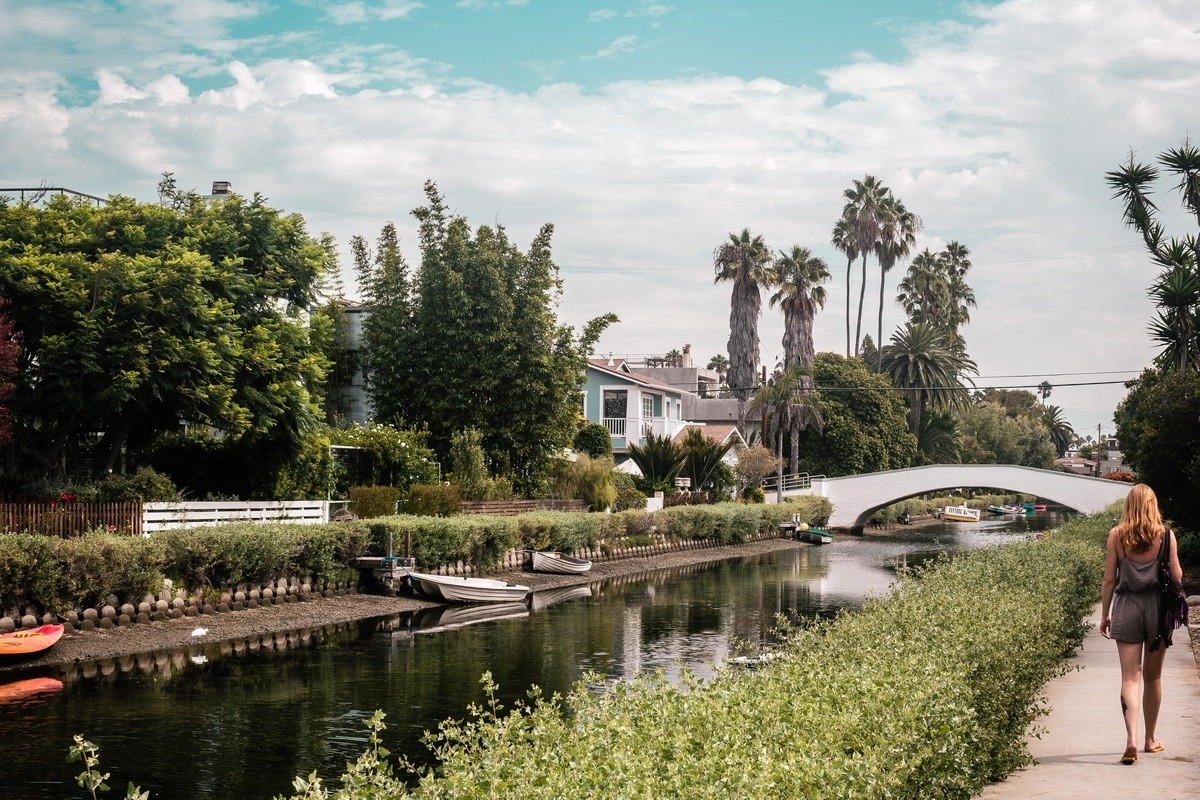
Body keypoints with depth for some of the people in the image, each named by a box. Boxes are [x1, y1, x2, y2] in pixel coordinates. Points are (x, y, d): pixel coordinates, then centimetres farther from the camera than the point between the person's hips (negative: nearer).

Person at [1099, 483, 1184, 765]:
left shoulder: (1117, 535, -3)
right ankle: (1151, 739, 26)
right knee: (1153, 676, 15)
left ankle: (1131, 739, -18)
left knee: (1130, 676, -1)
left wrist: (1104, 614, 7)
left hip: (1126, 605, -1)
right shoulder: (1165, 534, -3)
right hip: (1158, 605, 1)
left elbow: (1109, 579, -1)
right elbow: (1177, 576, -1)